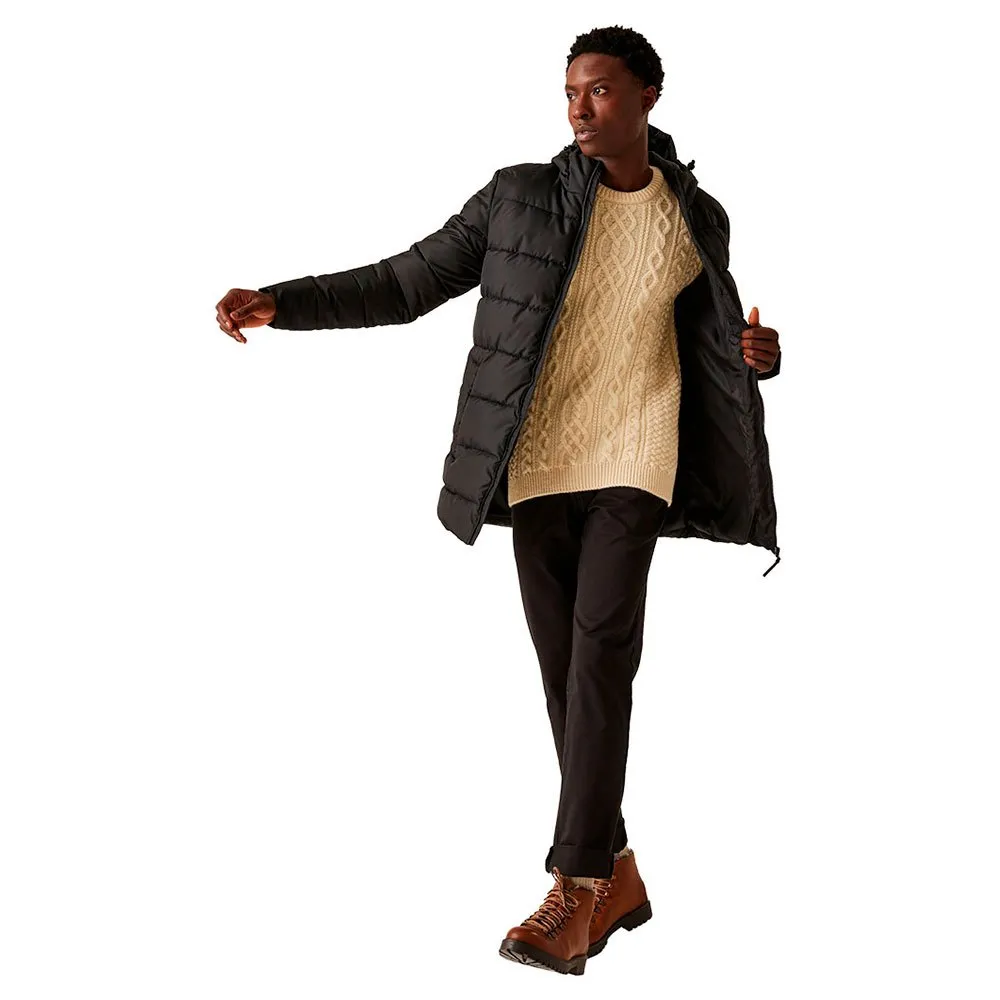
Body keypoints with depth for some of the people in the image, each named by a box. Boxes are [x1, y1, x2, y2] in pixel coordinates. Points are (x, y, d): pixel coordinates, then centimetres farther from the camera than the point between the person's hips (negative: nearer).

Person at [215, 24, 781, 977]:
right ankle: (613, 874, 18)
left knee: (600, 659, -15)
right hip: (534, 466, 1)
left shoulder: (697, 217, 7)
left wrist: (757, 355, -4)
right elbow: (406, 283, 2)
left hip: (631, 461, -1)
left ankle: (576, 890, -11)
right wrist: (282, 303, -9)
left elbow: (712, 336, 20)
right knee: (566, 674, 5)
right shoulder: (517, 196, 2)